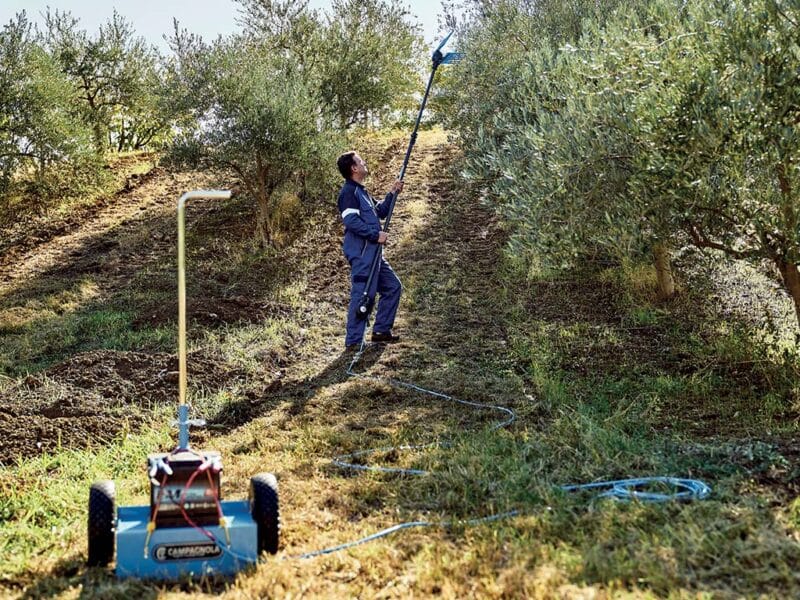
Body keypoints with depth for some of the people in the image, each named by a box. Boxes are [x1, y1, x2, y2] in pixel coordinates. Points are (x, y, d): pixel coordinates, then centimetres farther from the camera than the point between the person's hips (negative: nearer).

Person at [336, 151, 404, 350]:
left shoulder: (361, 191, 20)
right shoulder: (349, 192, -12)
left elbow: (380, 212, 28)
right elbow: (351, 221, -23)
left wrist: (392, 194, 16)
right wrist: (376, 235, -19)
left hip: (372, 252, 11)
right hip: (361, 253, -11)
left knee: (392, 286, 15)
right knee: (363, 295, -9)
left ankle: (381, 331, 22)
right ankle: (353, 341, -4)